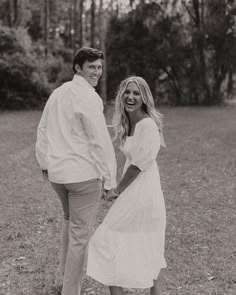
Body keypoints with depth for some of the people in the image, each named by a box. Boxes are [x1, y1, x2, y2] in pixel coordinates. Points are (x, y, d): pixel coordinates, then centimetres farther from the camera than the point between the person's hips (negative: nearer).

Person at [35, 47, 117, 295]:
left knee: (70, 219, 29)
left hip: (57, 172, 8)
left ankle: (65, 271, 41)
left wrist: (44, 162, 24)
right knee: (80, 233, 2)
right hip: (83, 174, -8)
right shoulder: (88, 97, -15)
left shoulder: (58, 92, 9)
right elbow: (100, 140, -18)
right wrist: (109, 179, -14)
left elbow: (43, 129, 15)